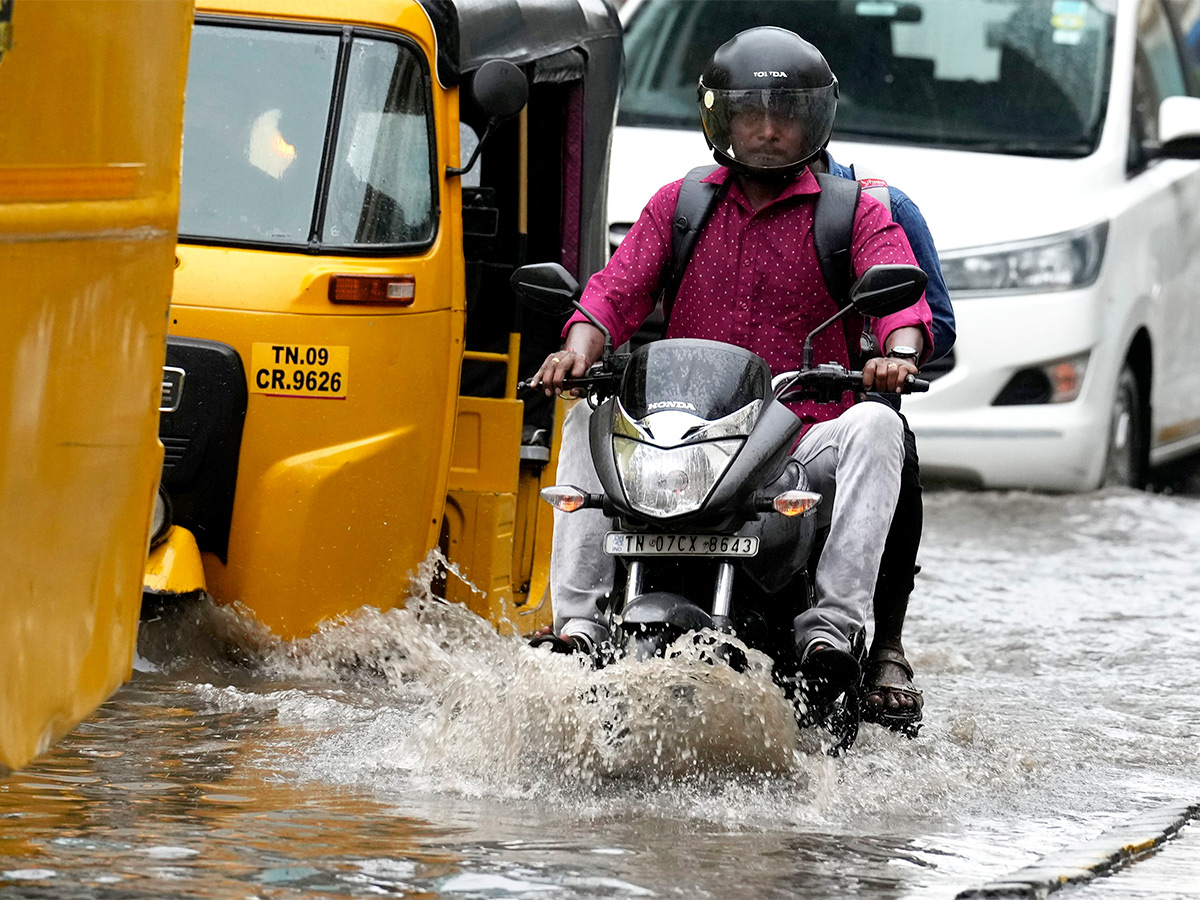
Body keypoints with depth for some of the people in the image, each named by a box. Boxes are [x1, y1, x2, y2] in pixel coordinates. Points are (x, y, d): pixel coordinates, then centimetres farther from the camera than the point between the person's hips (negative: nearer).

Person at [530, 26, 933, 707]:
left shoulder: (858, 216, 7)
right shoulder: (679, 207, 15)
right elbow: (618, 289, 4)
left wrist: (899, 354, -34)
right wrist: (580, 349, -19)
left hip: (806, 441, -2)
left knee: (875, 425, -32)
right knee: (589, 420, -20)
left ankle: (832, 624, -39)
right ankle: (580, 620, -24)